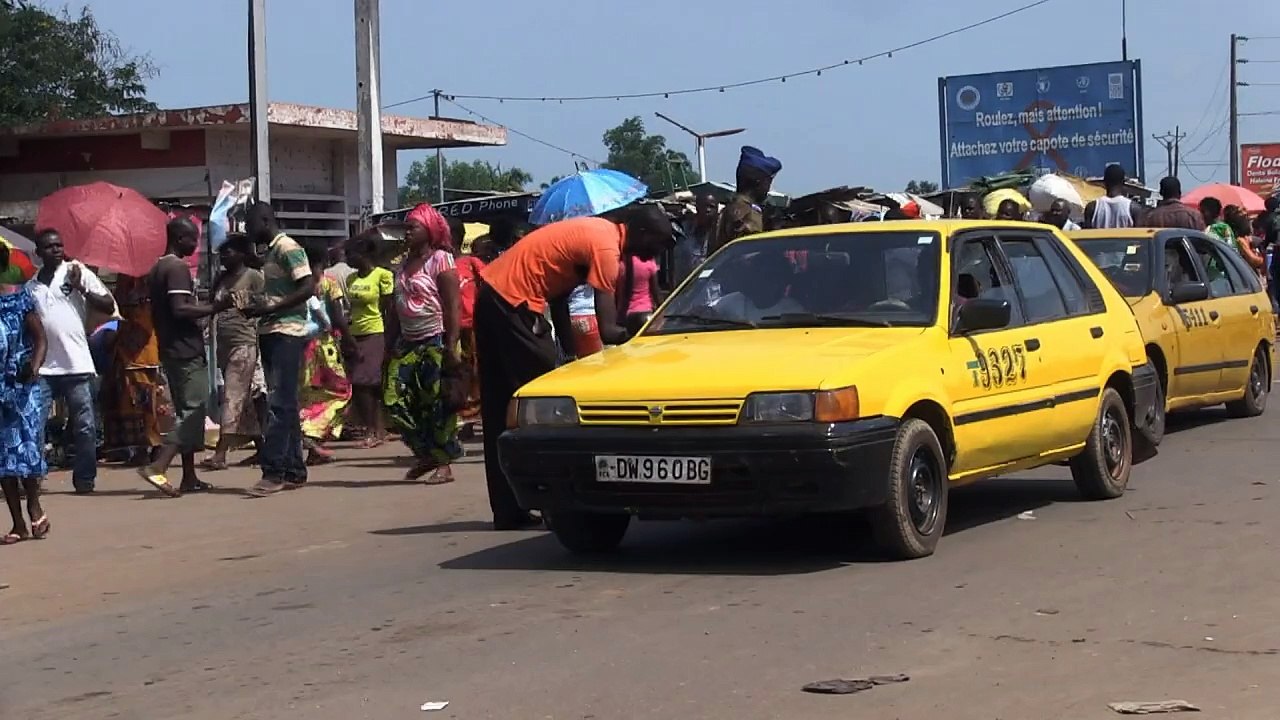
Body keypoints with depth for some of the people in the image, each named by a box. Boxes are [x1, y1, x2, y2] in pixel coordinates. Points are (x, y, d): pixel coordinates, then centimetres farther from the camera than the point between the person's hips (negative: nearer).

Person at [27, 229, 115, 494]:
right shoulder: (30, 286, 13)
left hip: (77, 364, -2)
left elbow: (109, 306, -1)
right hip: (42, 367, 2)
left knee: (85, 427, 1)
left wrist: (81, 288, -12)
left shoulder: (78, 273, 4)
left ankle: (85, 479, 11)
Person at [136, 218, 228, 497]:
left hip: (170, 350, 10)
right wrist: (213, 308, -17)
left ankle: (189, 477, 13)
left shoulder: (157, 269, 16)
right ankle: (157, 466, -21)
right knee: (193, 410, -10)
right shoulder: (178, 268, -13)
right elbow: (179, 309, -24)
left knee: (187, 411, 12)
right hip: (187, 351, -10)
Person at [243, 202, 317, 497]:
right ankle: (294, 470, 12)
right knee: (284, 404, 9)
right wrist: (258, 309, 7)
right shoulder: (270, 253, 19)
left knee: (279, 403, -12)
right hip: (271, 332, 10)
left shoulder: (288, 248, -9)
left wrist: (269, 308, -19)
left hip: (286, 333, -10)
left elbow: (308, 287, -18)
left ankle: (273, 471, -14)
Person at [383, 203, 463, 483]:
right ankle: (425, 454, 12)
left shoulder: (440, 260, -6)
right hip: (408, 342, 7)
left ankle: (444, 464, 5)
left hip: (435, 341, -7)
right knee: (394, 400, -1)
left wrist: (451, 347, -19)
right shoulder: (403, 265, 15)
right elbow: (398, 307, 16)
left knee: (438, 404, -4)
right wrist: (392, 345, 10)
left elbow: (452, 307, -12)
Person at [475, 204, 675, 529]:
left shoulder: (594, 231, 15)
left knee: (501, 409, 11)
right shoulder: (606, 243, -14)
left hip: (491, 293, 10)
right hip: (513, 303, -10)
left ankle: (508, 509, 16)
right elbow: (607, 330, -18)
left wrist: (570, 349, 16)